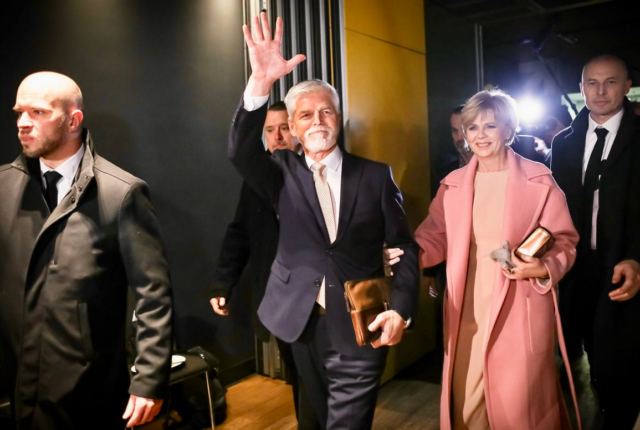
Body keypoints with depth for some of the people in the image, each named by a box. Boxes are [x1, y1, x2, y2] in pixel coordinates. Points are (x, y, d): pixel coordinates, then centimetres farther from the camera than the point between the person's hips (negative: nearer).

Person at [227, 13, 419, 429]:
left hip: (360, 327, -2)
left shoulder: (376, 175, 0)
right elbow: (241, 152, -18)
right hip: (303, 323, 2)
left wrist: (400, 309, -13)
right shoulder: (283, 172, 2)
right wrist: (261, 83, -31)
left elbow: (404, 246, 1)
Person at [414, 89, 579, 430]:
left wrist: (543, 268, -20)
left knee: (518, 402, 8)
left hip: (520, 309, -3)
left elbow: (564, 242, -1)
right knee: (466, 402, 12)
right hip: (466, 309, 3)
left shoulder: (538, 180, -3)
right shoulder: (453, 184, 7)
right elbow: (434, 238, 3)